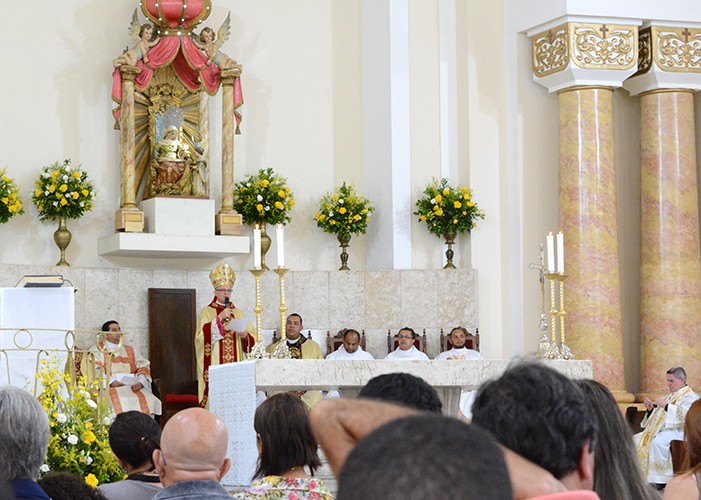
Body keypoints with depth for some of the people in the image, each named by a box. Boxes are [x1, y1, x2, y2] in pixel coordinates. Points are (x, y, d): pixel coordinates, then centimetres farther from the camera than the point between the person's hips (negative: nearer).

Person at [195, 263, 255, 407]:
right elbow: (201, 335, -10)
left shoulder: (238, 313, 16)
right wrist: (219, 318, -14)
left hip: (236, 367, 3)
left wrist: (245, 335, -12)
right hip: (215, 367, -3)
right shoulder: (207, 312, 6)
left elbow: (252, 339, 10)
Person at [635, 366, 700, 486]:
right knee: (636, 439, -4)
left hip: (678, 430, -10)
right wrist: (651, 408, 8)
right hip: (661, 429, 10)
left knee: (657, 442, -36)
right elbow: (661, 413, 29)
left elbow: (685, 414, -22)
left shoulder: (690, 396, -3)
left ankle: (658, 480, -31)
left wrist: (665, 405, -22)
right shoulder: (671, 395, 26)